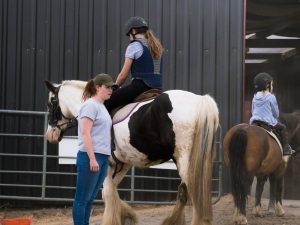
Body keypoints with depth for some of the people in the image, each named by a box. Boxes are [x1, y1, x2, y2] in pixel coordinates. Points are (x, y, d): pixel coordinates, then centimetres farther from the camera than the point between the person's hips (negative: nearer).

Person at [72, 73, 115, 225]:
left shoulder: (102, 107, 17)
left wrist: (100, 159, 17)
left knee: (90, 198, 10)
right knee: (82, 199, -5)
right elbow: (85, 133, -16)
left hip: (103, 157, 9)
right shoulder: (91, 105, -9)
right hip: (90, 157, -9)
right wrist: (92, 159, -21)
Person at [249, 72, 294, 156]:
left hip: (254, 122, 6)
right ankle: (285, 148, 5)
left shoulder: (255, 97, 9)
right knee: (282, 127, 12)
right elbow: (276, 112, 0)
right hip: (268, 122, -6)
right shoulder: (271, 97, -7)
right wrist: (275, 117, 21)